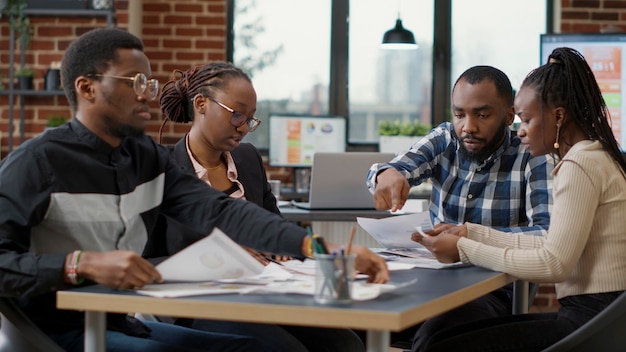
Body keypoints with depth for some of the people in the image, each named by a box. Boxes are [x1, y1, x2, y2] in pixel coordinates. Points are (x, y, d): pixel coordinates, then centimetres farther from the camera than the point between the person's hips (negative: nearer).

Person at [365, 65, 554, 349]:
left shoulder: (531, 160, -6)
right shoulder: (444, 140, 7)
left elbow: (547, 234, -19)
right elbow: (399, 167, -7)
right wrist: (387, 175, -32)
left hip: (495, 291, -4)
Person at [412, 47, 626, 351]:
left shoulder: (581, 165, -14)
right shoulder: (594, 157, 17)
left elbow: (554, 263, -19)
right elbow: (552, 248, 14)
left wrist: (464, 249, -12)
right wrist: (471, 233, 12)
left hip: (590, 319, -10)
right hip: (594, 313, 10)